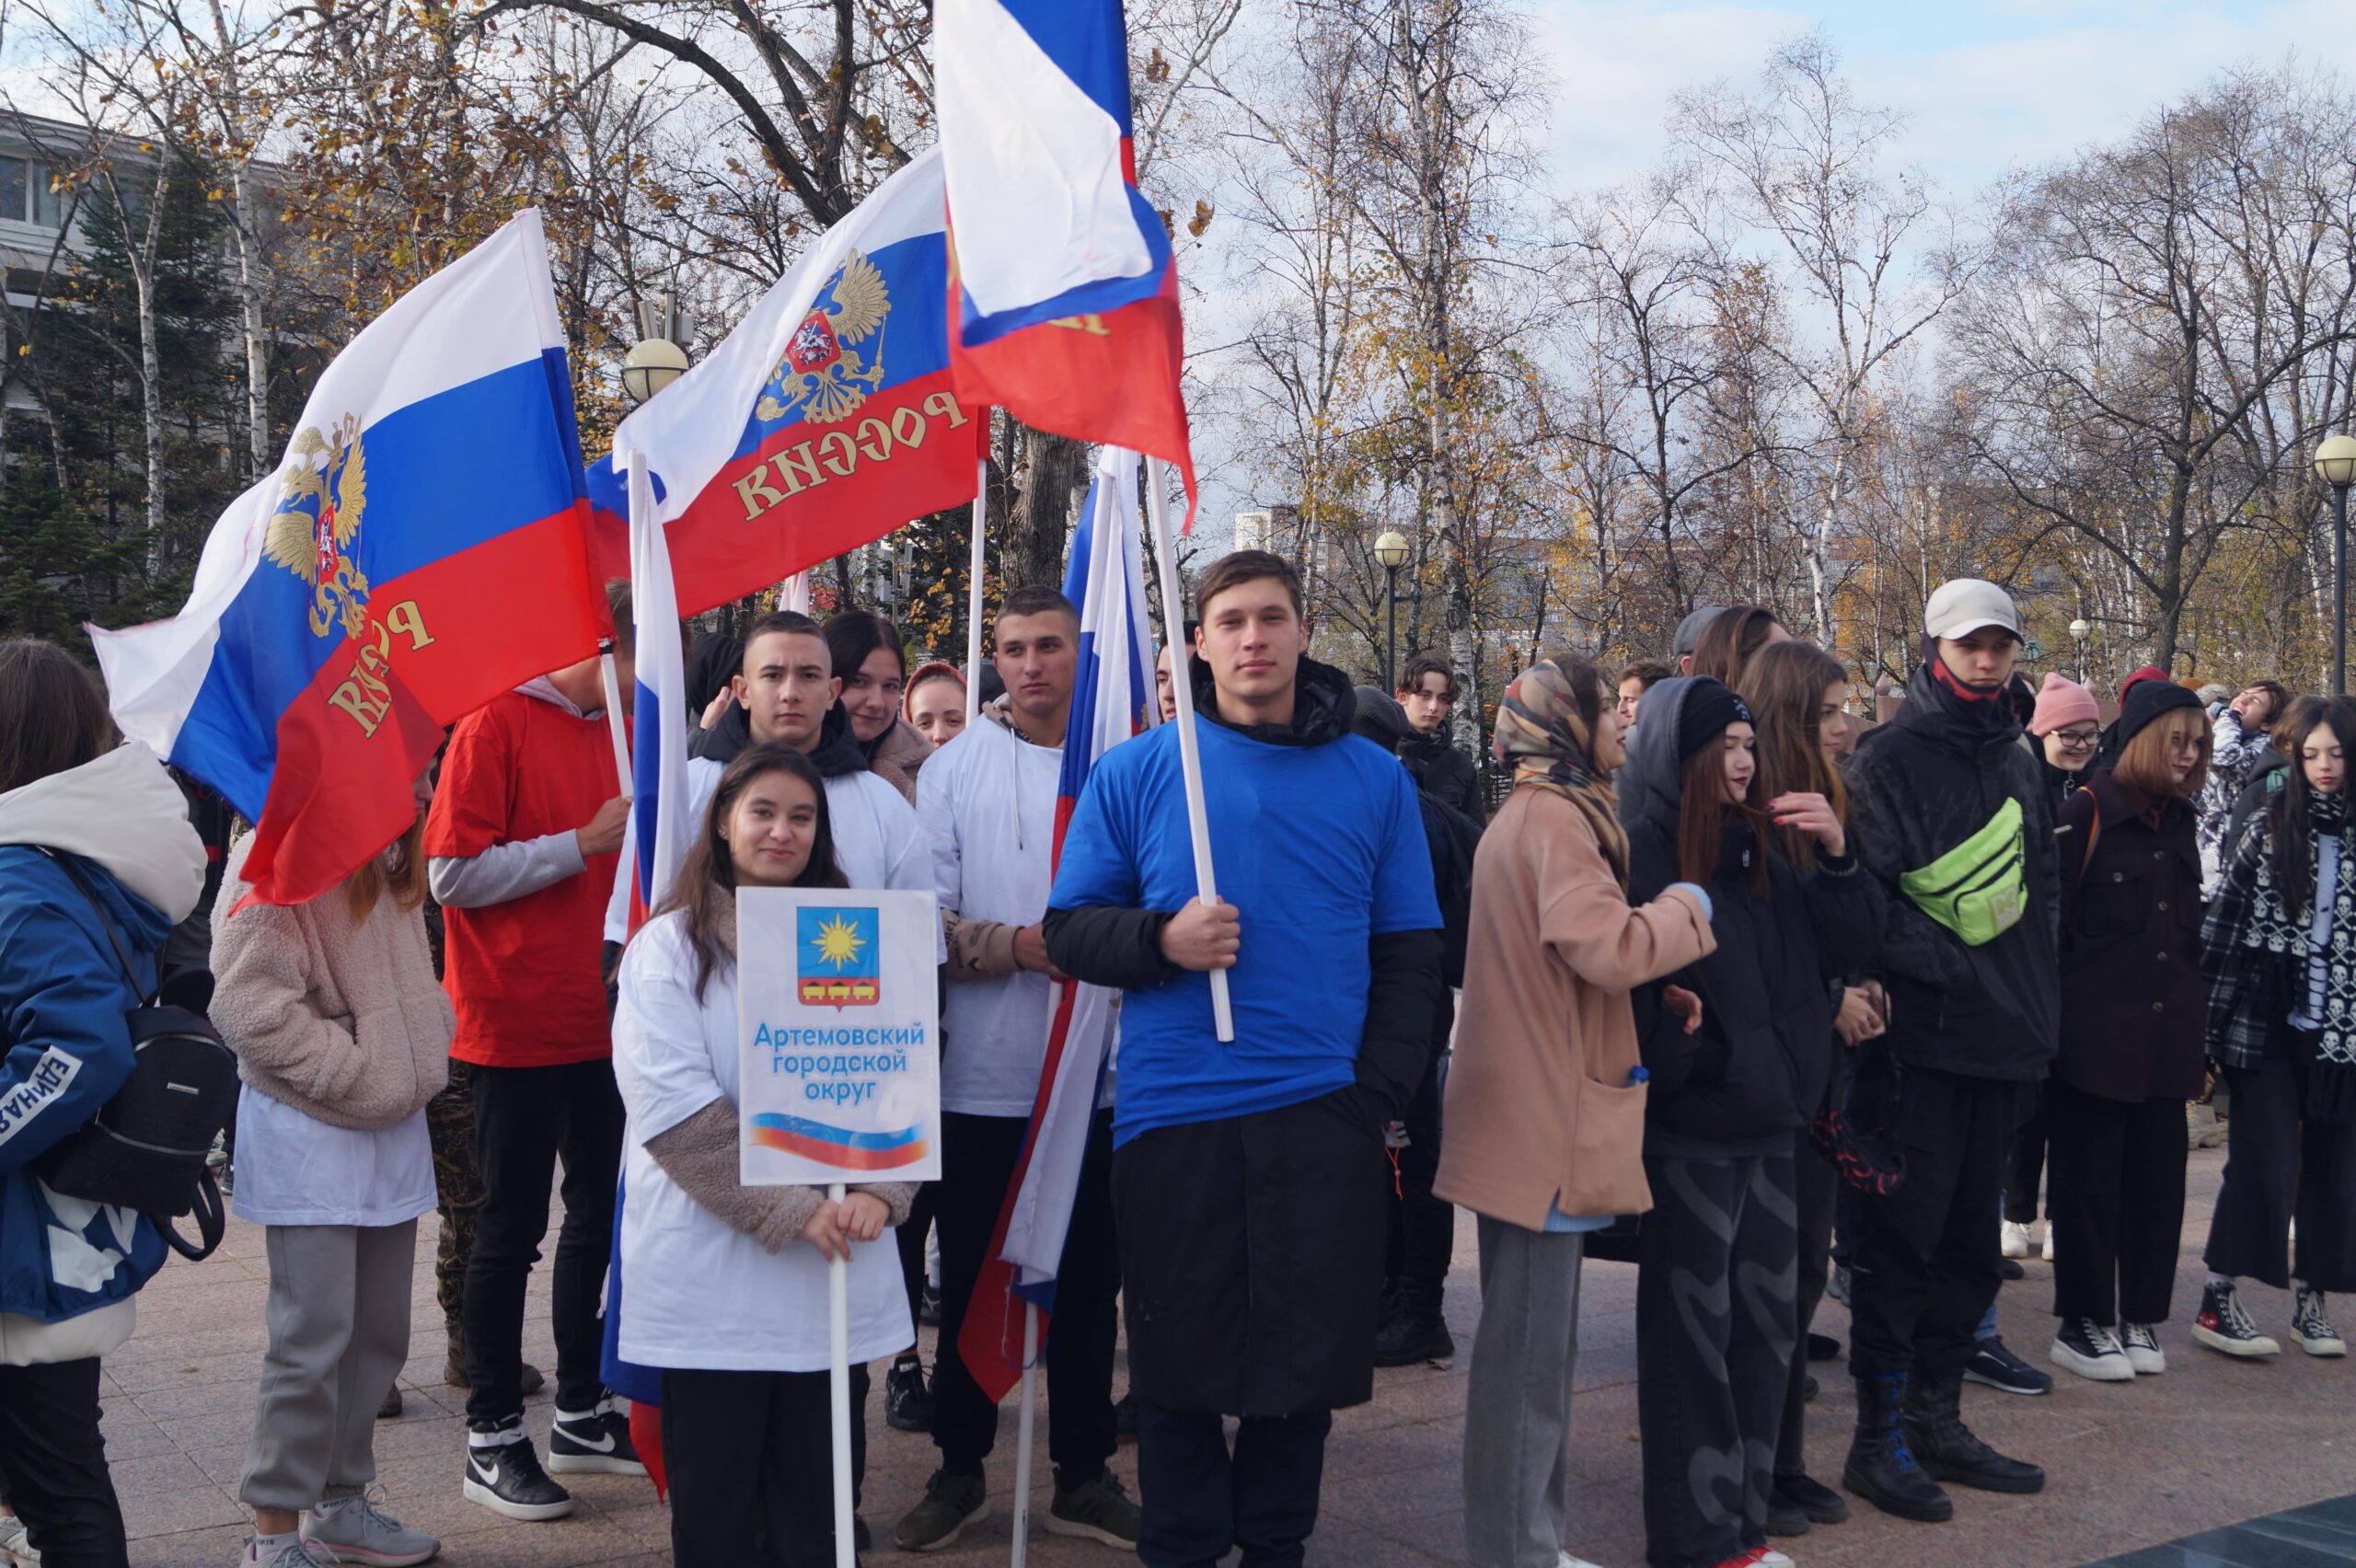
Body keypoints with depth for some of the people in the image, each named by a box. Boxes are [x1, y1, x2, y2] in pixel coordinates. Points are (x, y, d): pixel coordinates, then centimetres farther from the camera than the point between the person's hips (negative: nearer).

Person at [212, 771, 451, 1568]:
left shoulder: (390, 861, 11)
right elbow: (248, 1002, -21)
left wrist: (425, 1059, 6)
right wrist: (360, 1077, -16)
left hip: (395, 1131, 8)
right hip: (309, 1136, -8)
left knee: (380, 1330, 15)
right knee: (314, 1339, -4)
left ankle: (341, 1504, 29)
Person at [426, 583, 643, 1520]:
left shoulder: (613, 732, 11)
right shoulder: (498, 725, -10)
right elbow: (453, 874, -17)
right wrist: (584, 843, -18)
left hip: (600, 1024, 7)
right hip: (517, 1028, -7)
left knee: (601, 1215, 14)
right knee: (511, 1232, 3)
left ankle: (582, 1413, 28)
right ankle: (492, 1439, 15)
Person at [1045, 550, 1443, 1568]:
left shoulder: (1374, 780, 7)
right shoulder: (1134, 774, 3)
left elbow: (1409, 958, 8)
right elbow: (1068, 932, 4)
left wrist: (1380, 1093, -3)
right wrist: (1162, 940, -16)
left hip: (1323, 1121, 1)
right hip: (1172, 1118, -1)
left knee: (1306, 1355, 9)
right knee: (1180, 1364, 7)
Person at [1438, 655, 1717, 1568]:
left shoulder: (1531, 814, 18)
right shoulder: (1554, 816, -15)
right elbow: (1609, 948, -25)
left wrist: (1657, 986, 7)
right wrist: (1687, 907, -8)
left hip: (1530, 1116, 11)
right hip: (1545, 1121, -11)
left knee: (1537, 1344, 16)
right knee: (1529, 1350, -4)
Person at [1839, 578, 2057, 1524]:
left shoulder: (2016, 764, 16)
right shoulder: (1891, 759, -6)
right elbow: (1864, 889, -15)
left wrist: (2035, 996, 10)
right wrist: (1945, 963, -18)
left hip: (2000, 1041, 7)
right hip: (1922, 1037, -7)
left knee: (1970, 1242, 13)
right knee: (1900, 1240, -3)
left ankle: (1936, 1418, 25)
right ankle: (1880, 1438, 6)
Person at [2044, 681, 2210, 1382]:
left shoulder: (2180, 820, 13)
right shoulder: (2085, 812, -8)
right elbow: (2050, 922, -9)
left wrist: (2194, 1021, 17)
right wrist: (2054, 1021, -10)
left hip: (2166, 1035, 6)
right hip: (2097, 1034, -6)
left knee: (2157, 1178, 8)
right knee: (2090, 1179, 2)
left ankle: (2139, 1315, 20)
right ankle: (2082, 1324, 11)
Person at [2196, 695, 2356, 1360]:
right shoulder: (2270, 828, -1)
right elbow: (2224, 921, -3)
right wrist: (2210, 1015, -8)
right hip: (2268, 1027, -2)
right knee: (2262, 1166, -3)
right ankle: (2219, 1302, 6)